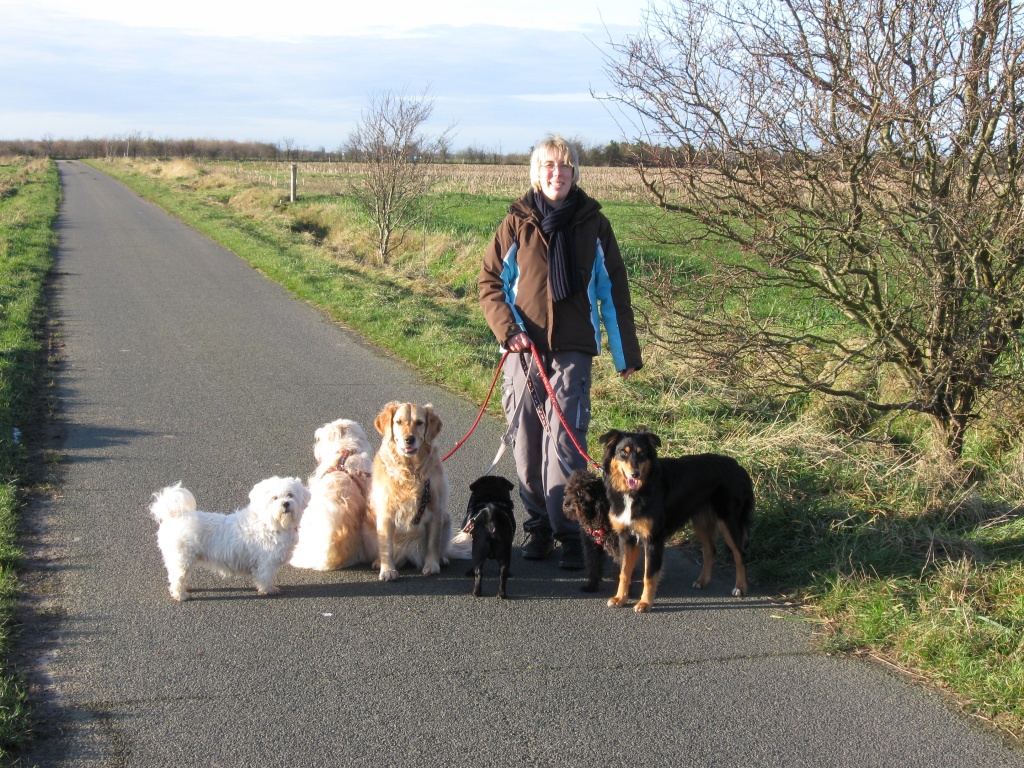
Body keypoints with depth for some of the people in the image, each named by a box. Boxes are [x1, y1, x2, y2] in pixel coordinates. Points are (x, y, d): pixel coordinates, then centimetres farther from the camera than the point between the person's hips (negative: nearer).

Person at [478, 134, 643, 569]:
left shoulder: (592, 224, 4)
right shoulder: (517, 223, 2)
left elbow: (613, 290, 8)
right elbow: (490, 281, 7)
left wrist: (626, 352, 8)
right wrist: (507, 328, -9)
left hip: (573, 350, -1)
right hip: (524, 350, 1)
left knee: (565, 442, -9)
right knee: (527, 442, 6)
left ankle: (570, 534, -3)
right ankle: (538, 528, 19)